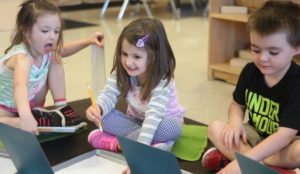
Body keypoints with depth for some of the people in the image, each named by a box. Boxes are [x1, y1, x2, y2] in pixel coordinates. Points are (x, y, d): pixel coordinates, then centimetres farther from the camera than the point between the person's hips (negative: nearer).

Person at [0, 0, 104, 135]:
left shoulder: (43, 50, -17)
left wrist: (88, 41, -4)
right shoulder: (22, 57, -41)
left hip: (28, 102, 7)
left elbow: (62, 50, 8)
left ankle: (62, 108, -2)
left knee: (55, 60, -6)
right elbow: (20, 85, -62)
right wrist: (26, 117, -79)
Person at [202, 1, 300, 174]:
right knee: (215, 128, -16)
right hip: (255, 135, 5)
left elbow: (284, 135, -32)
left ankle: (228, 156, -26)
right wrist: (235, 122, -17)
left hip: (285, 144, -5)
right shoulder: (250, 71, -9)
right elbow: (237, 104, 8)